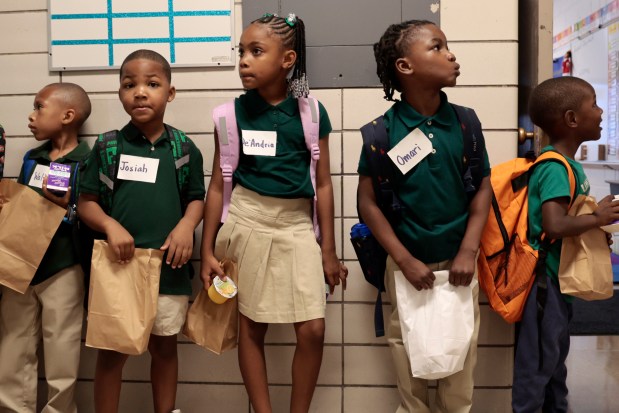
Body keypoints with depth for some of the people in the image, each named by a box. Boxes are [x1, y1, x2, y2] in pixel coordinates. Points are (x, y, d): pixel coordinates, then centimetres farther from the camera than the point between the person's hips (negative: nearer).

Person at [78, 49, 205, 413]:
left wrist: (187, 225, -13)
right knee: (112, 350, 8)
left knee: (164, 345, 15)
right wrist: (110, 226, -17)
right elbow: (87, 202, 2)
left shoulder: (184, 148, 1)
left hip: (168, 264, 1)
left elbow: (197, 198, 7)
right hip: (119, 264, -1)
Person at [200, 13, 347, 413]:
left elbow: (323, 183, 1)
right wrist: (207, 250, 2)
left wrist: (329, 250, 2)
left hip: (297, 225, 0)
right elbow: (218, 185, 2)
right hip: (248, 222, 0)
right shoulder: (234, 113, -2)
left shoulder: (311, 111, -3)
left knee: (313, 330, -2)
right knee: (251, 326, 8)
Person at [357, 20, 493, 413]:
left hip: (457, 259, 2)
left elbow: (483, 188, 0)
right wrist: (405, 260, -13)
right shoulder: (382, 131, -11)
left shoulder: (465, 122, -3)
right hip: (406, 261, -1)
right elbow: (368, 201, -9)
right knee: (408, 347, 14)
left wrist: (468, 251, -9)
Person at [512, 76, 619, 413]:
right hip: (545, 276, -10)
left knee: (556, 351, 23)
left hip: (560, 275, 10)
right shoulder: (556, 168, -22)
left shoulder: (567, 163, 7)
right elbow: (554, 226, -32)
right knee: (538, 357, 3)